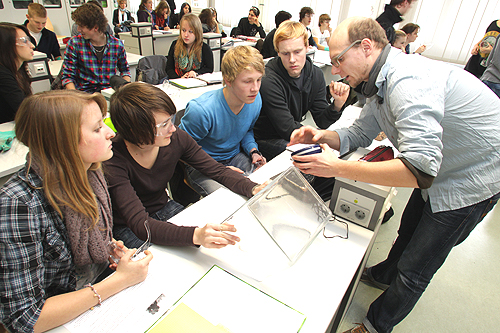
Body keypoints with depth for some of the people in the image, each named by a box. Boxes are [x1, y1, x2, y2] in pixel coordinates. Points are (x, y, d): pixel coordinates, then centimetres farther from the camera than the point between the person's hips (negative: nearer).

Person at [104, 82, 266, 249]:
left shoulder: (176, 138, -17)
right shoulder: (113, 162, -30)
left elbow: (217, 171, -8)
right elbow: (139, 223, -38)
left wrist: (254, 189, -26)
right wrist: (195, 235, -55)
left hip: (165, 209, 4)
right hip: (128, 229, -4)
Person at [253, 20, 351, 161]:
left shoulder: (316, 75, -3)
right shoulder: (269, 81, -25)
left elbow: (322, 121, -1)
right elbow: (288, 130, -24)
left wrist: (338, 104, -22)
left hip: (291, 137, 6)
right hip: (267, 142, -6)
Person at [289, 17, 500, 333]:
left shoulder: (408, 81, -34)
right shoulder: (382, 83, -1)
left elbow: (419, 170, -40)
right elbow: (360, 133, 6)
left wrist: (338, 168, -37)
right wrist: (322, 136, -13)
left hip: (470, 180, -9)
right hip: (438, 169, 9)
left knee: (414, 271, 3)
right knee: (408, 233, 27)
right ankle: (384, 275, 54)